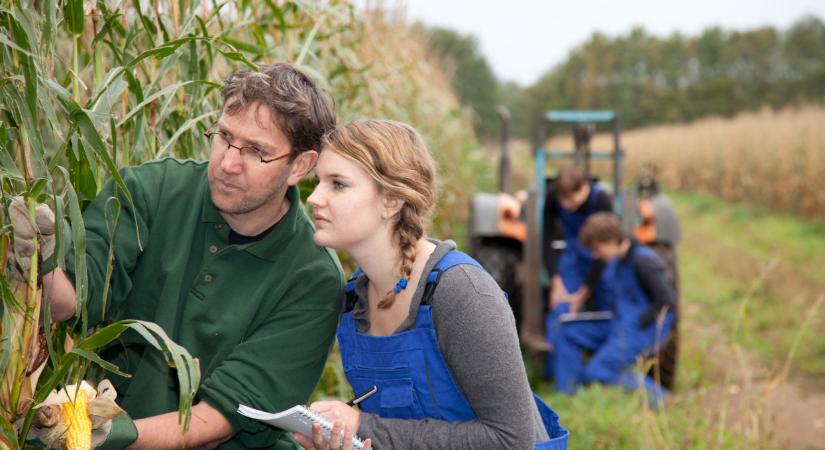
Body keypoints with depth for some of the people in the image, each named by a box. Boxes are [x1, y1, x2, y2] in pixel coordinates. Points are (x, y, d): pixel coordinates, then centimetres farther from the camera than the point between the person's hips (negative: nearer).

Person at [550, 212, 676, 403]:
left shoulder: (643, 260, -20)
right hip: (620, 326, 10)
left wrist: (639, 324, -18)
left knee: (596, 372, -15)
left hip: (642, 331, -10)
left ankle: (655, 395, -2)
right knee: (567, 335, 6)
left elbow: (666, 300, -23)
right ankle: (566, 396, 6)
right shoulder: (622, 259, 8)